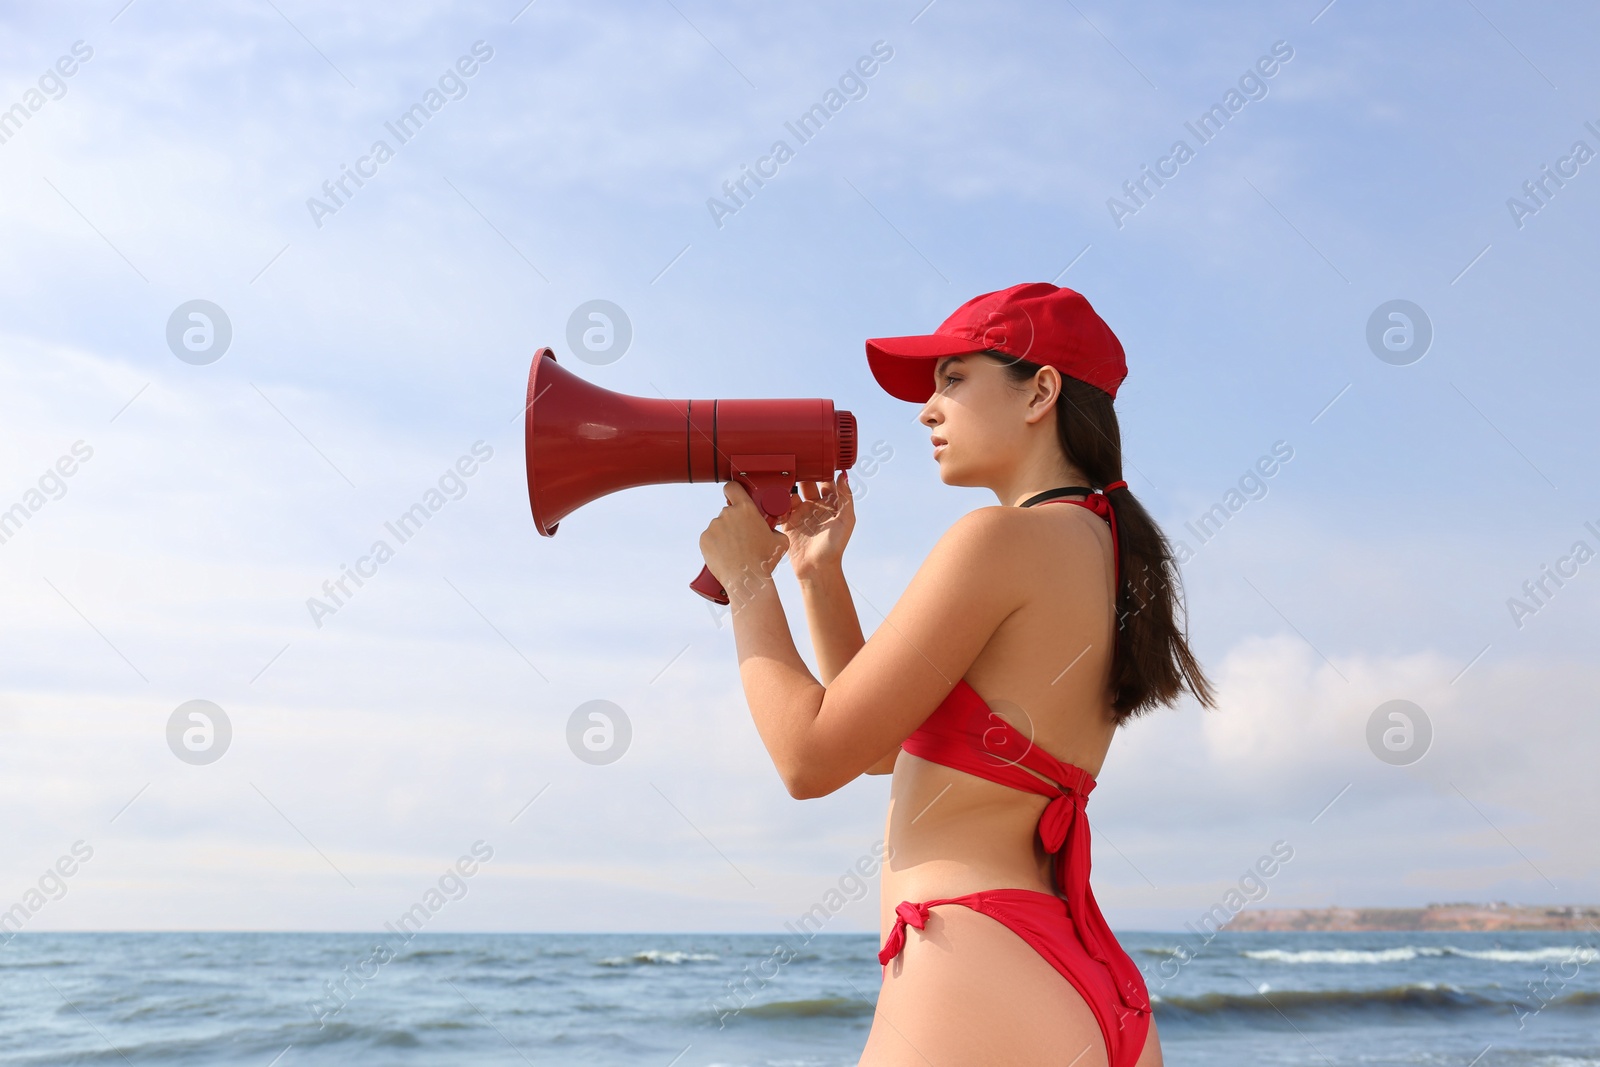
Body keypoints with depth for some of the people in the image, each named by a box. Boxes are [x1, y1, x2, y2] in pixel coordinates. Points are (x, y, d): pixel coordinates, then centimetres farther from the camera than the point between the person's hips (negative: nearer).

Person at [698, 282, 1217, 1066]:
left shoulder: (1004, 539, -12)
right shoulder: (1098, 549, 15)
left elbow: (812, 758, -11)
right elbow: (881, 750, 21)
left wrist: (747, 577, 2)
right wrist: (818, 572, 16)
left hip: (975, 984, -9)